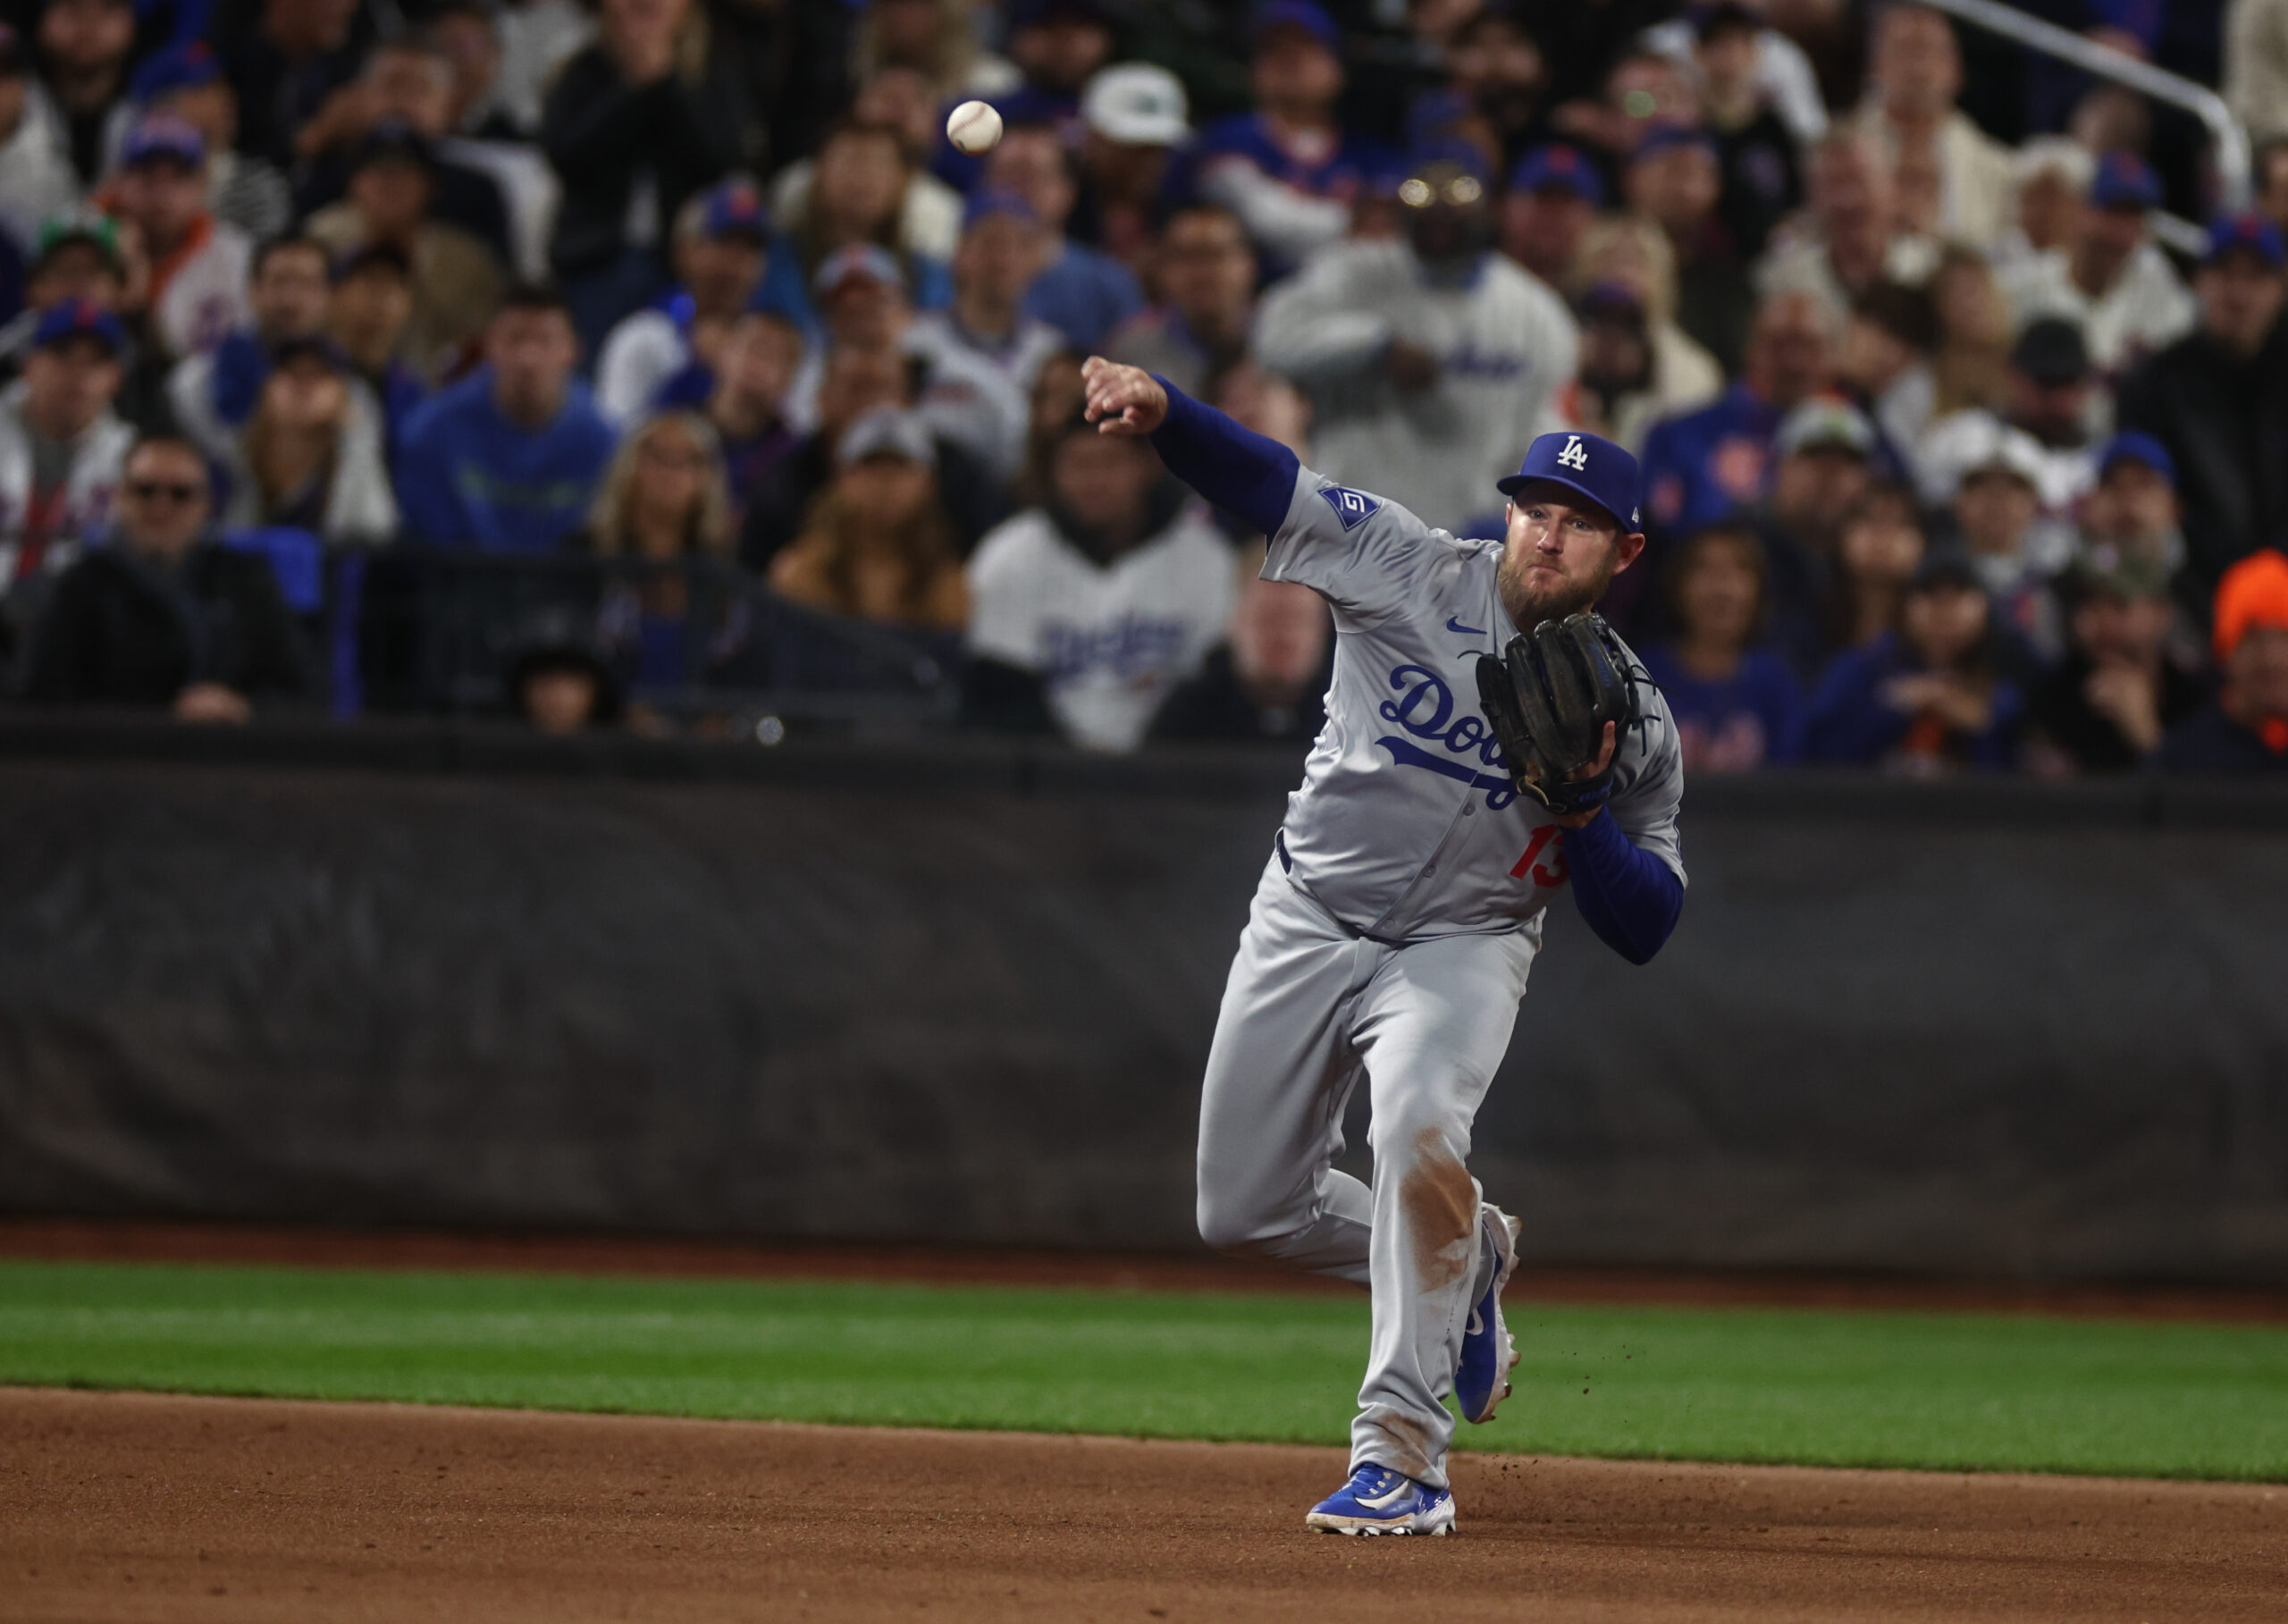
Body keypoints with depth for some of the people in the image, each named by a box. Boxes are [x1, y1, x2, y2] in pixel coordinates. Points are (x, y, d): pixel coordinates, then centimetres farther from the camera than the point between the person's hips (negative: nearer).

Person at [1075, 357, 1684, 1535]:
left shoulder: (1633, 718, -5)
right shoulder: (1416, 573, -6)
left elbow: (1644, 928, -5)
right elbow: (1267, 481, -18)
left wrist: (1582, 806, -21)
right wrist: (1162, 411, -36)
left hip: (1462, 950, -3)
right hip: (1306, 926, 3)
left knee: (1418, 1123, -33)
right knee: (1244, 1209, 8)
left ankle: (1403, 1454, -30)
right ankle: (1463, 1261, 35)